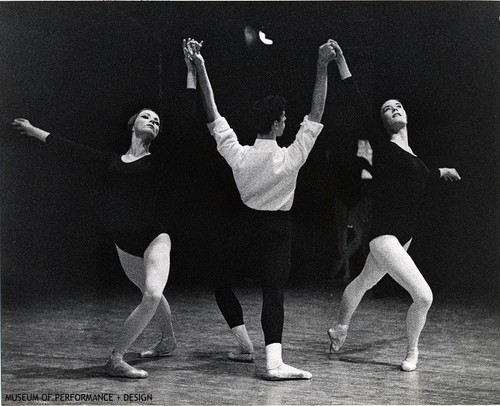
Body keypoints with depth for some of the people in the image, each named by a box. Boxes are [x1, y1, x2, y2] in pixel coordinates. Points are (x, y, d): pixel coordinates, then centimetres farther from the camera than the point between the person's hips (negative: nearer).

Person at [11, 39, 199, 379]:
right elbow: (71, 148, 19)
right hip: (124, 242, 4)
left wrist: (192, 70, -8)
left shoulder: (159, 159, 0)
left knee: (152, 295, -23)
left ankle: (116, 357, -15)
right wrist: (35, 131, 28)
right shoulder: (113, 160, 9)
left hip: (154, 237, -4)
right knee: (151, 294, 17)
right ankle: (168, 341, 42)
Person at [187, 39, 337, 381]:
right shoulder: (290, 159, -17)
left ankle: (246, 346, 21)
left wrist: (201, 70, 0)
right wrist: (322, 69, -17)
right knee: (273, 292, -2)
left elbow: (214, 117, -4)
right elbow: (316, 115, -16)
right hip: (277, 229, -2)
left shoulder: (238, 156, -11)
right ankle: (274, 362, -13)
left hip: (246, 223, 2)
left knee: (223, 281, 20)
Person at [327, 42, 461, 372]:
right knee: (424, 296, -15)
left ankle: (340, 329, 50)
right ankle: (412, 352, 8)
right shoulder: (382, 145, -8)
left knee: (365, 281, 27)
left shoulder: (411, 156, 12)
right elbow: (359, 106, -16)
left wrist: (442, 172, 52)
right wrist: (342, 62, -19)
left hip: (403, 236, 8)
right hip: (384, 235, -8)